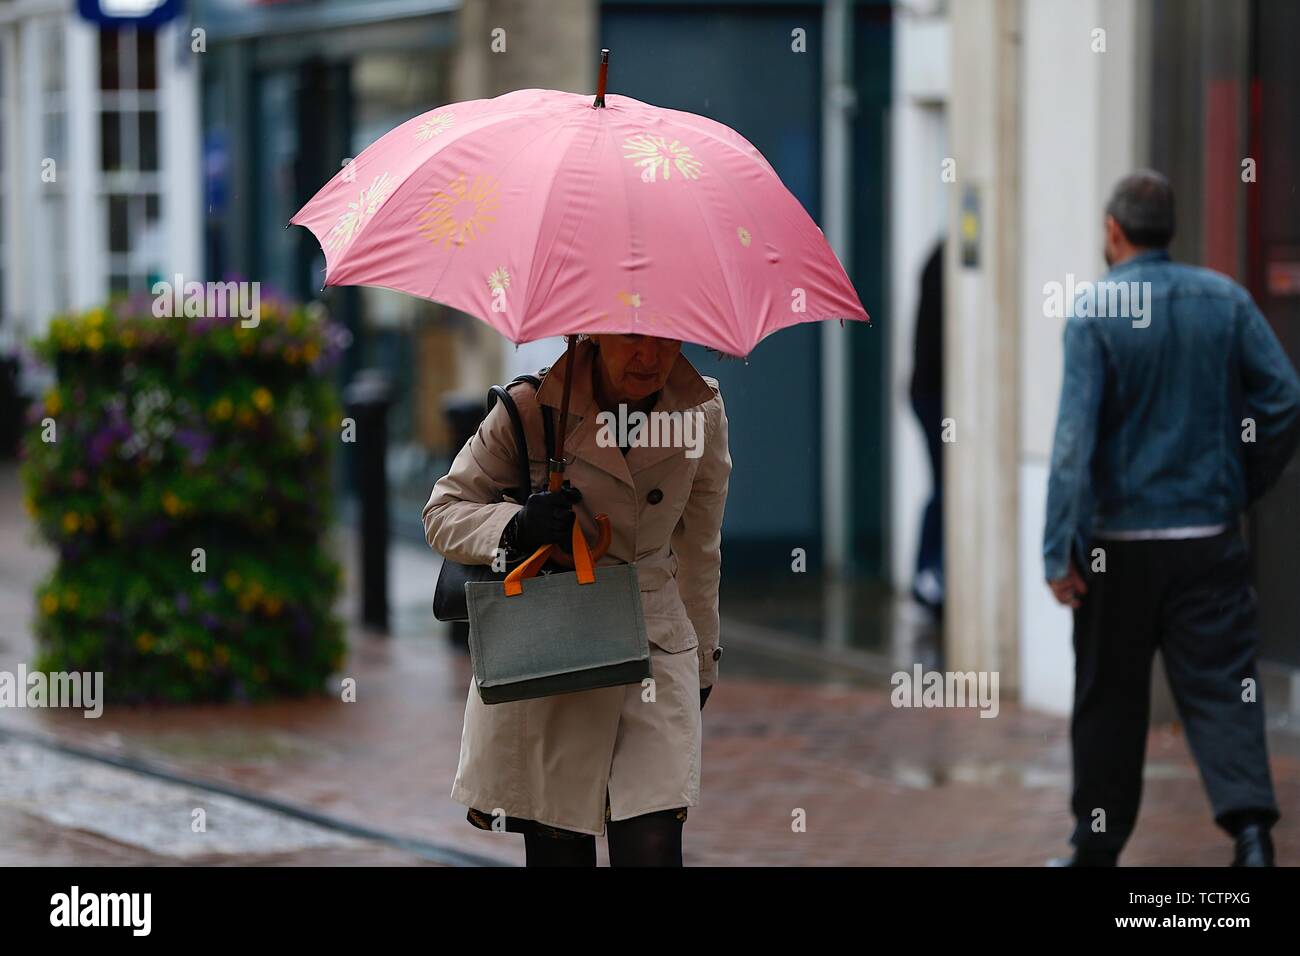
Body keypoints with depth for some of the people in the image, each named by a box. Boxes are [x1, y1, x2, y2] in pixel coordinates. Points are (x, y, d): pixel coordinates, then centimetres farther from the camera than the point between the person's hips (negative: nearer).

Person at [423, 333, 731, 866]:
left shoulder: (702, 413, 1)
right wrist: (515, 524, -21)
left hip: (658, 650, 2)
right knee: (557, 849, -2)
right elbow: (442, 513, -1)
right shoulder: (533, 408, -8)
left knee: (651, 848, -11)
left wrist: (702, 658, 22)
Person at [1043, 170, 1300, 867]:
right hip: (1210, 538, 2)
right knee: (1221, 686, 1)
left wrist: (1060, 549, -16)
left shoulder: (1094, 316, -9)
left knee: (1110, 698, 9)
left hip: (1120, 543, -2)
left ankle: (1098, 847, 18)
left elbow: (1074, 436, -16)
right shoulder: (1224, 299, 1)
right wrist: (1243, 487, 14)